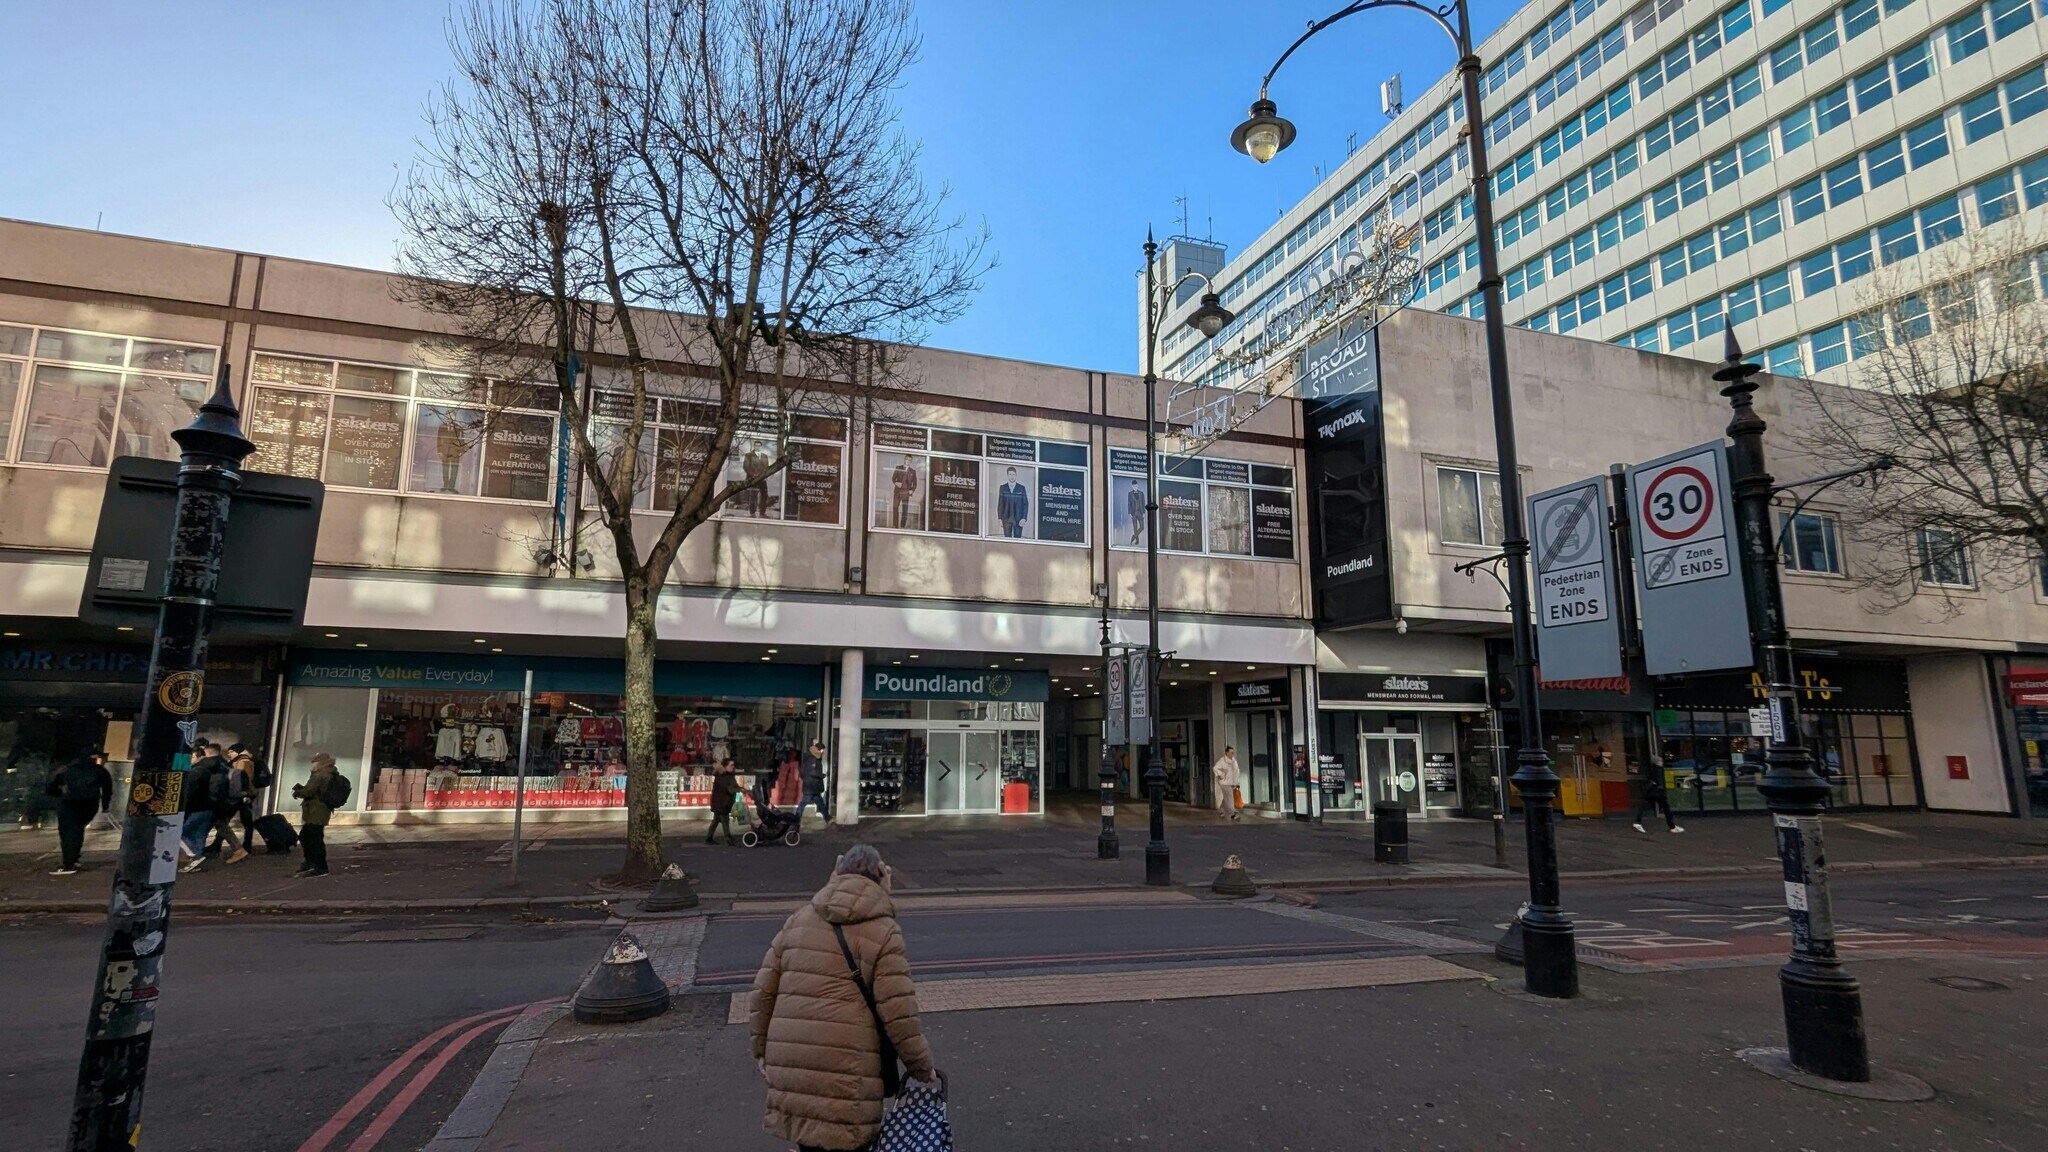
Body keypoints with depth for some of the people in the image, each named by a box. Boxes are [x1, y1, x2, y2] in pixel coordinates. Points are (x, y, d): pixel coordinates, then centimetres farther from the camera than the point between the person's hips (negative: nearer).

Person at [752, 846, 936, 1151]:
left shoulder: (798, 920, 11)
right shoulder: (883, 931, -4)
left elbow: (764, 991, 12)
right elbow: (899, 1014, -9)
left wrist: (761, 1049, 22)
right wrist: (922, 1068, 2)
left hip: (788, 1067, 5)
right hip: (847, 1072, -5)